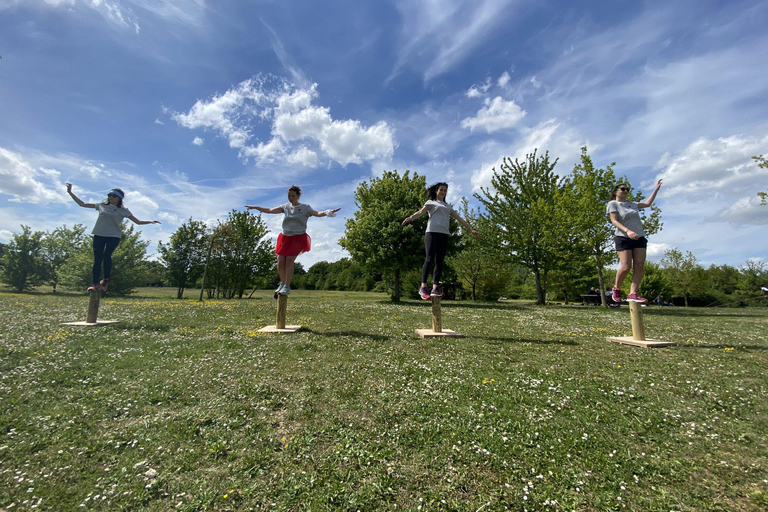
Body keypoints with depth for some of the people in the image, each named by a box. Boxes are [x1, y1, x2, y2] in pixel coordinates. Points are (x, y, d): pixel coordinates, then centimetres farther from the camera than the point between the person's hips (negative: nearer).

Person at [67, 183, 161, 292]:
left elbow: (138, 222, 4)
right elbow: (82, 204, 20)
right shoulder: (102, 206, 11)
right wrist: (70, 192, 18)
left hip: (114, 236, -3)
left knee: (107, 255, -22)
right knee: (97, 259, -2)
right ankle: (94, 283, 1)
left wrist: (151, 221, -11)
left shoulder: (123, 211, 4)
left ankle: (106, 280, -8)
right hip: (99, 235, 3)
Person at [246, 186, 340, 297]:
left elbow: (318, 213, -15)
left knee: (289, 260, -15)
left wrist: (329, 212, -33)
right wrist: (255, 207, 16)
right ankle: (283, 283, 19)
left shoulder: (305, 208, 0)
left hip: (298, 238, -4)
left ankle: (287, 286, -6)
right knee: (280, 262, -3)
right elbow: (270, 210, 18)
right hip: (285, 237, 4)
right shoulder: (286, 207, 12)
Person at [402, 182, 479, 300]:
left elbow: (459, 219, 28)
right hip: (432, 232, -5)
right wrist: (410, 218, -22)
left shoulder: (448, 206, 30)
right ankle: (423, 286, -15)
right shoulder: (431, 202, 16)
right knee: (430, 258, -17)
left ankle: (435, 287, -8)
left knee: (439, 261, -5)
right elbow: (421, 212, -1)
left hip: (444, 234, 5)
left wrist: (471, 229, 23)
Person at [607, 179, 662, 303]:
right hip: (623, 238, -6)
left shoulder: (631, 204, 21)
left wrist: (656, 189, 36)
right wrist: (627, 230, -24)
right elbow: (614, 221, -11)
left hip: (639, 238, 7)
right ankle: (616, 288, 6)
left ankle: (632, 293, -11)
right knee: (626, 267, -16)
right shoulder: (613, 204, 1)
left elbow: (647, 203, 37)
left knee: (640, 266, -9)